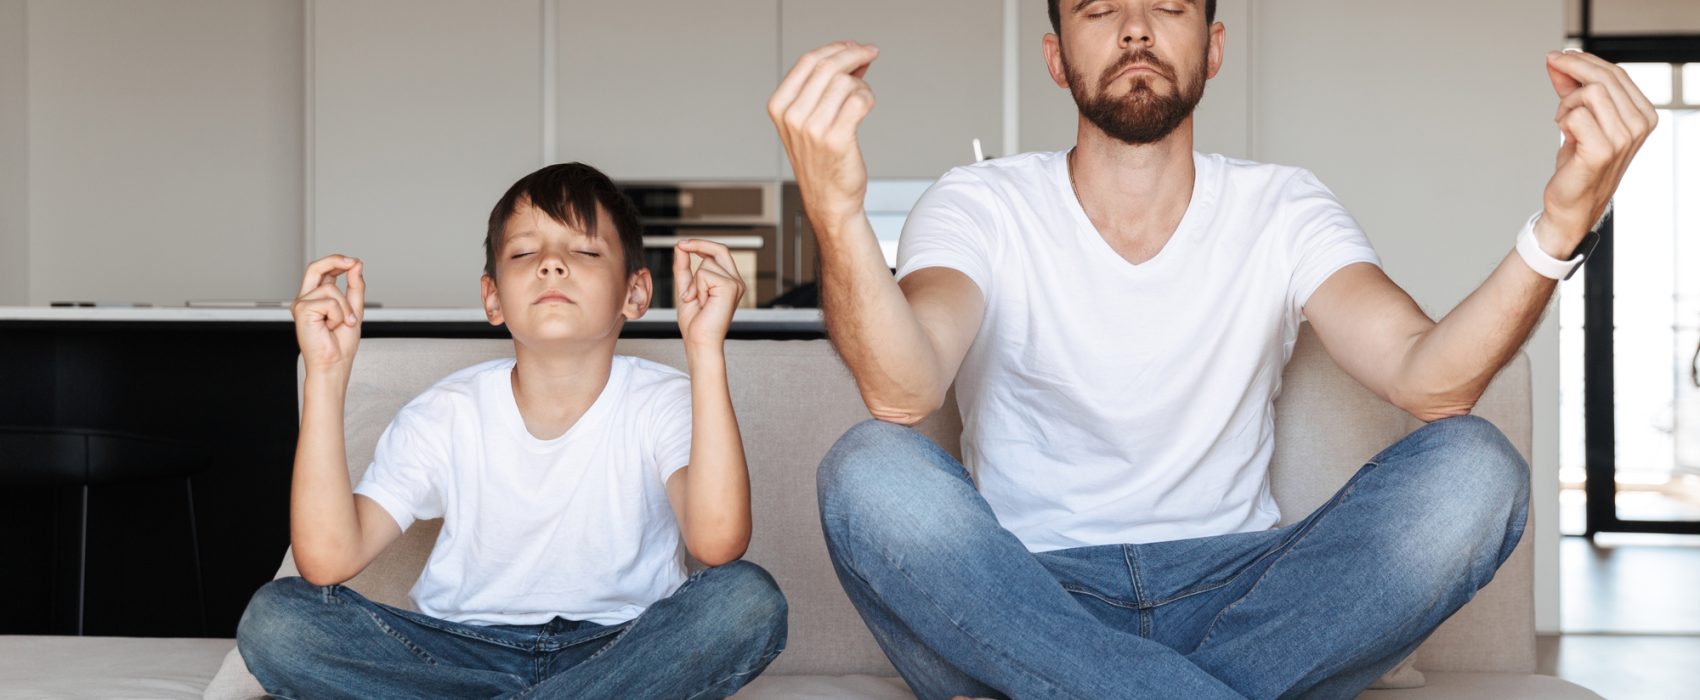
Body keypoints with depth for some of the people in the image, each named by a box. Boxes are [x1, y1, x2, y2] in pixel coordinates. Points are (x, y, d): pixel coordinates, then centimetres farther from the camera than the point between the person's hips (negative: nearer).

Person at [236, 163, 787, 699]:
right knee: (274, 619, -20)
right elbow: (327, 560, -18)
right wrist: (325, 373, -23)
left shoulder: (661, 403, -9)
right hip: (467, 653, 1)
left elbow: (718, 543, -31)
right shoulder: (447, 413, -5)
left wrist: (706, 348, -33)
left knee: (749, 599, -31)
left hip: (619, 649, -1)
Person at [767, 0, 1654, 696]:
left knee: (1470, 468, -22)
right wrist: (837, 216, -43)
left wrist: (1560, 226, -32)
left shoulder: (1281, 211, 5)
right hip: (1023, 600, -2)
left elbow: (1431, 380, -13)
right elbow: (903, 390, -23)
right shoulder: (980, 207, -1)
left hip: (1230, 596, 3)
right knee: (872, 471, -31)